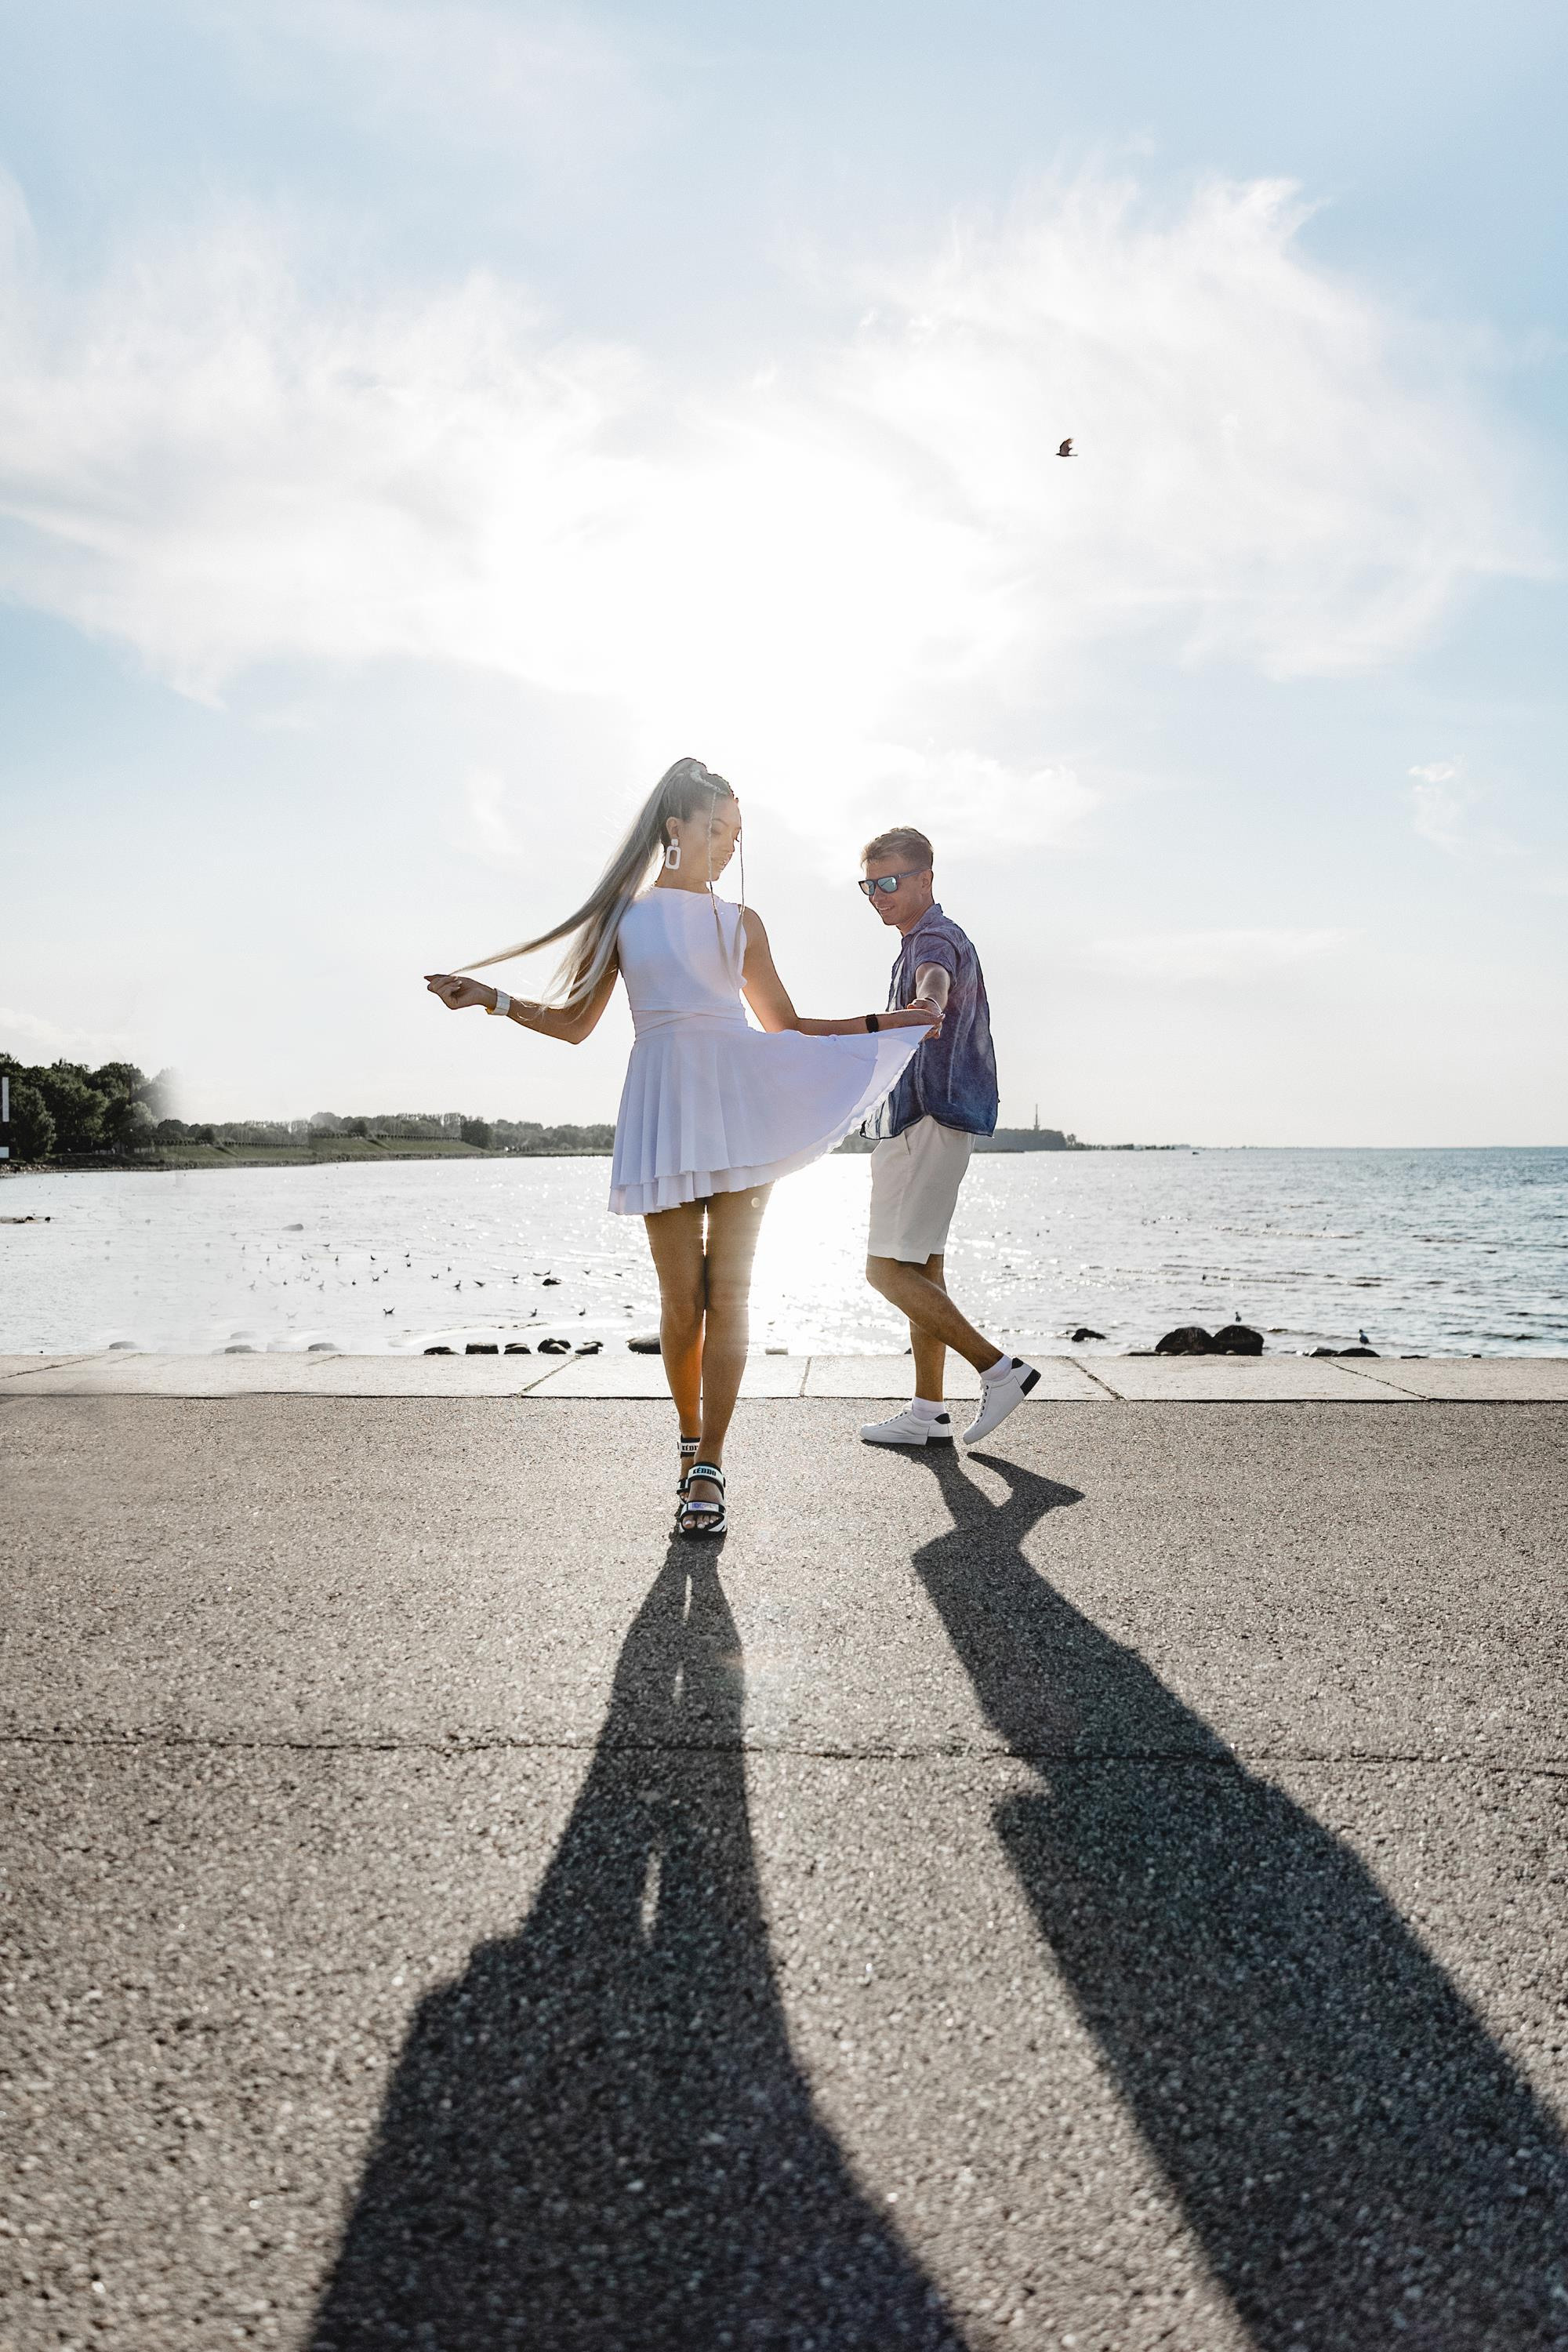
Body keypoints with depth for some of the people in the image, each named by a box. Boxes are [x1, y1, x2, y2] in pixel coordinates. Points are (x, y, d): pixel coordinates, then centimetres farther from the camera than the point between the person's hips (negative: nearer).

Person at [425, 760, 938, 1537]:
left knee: (728, 1291, -4)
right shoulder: (623, 916, 13)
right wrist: (491, 999, 0)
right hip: (663, 1103, -1)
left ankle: (709, 1468, 0)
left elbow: (788, 1026, 20)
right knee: (681, 1298, -1)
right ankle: (692, 1441, 20)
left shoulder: (740, 922, 18)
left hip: (738, 1100, 1)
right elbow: (575, 1022, 12)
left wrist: (888, 1022, 16)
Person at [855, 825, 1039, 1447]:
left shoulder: (935, 939, -13)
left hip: (929, 1122, -11)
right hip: (921, 1120, 11)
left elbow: (935, 985, -38)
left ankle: (999, 1368, -9)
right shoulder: (923, 942, 21)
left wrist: (924, 1006, -59)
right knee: (922, 1268, 10)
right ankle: (928, 1412, 16)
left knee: (888, 1269, -12)